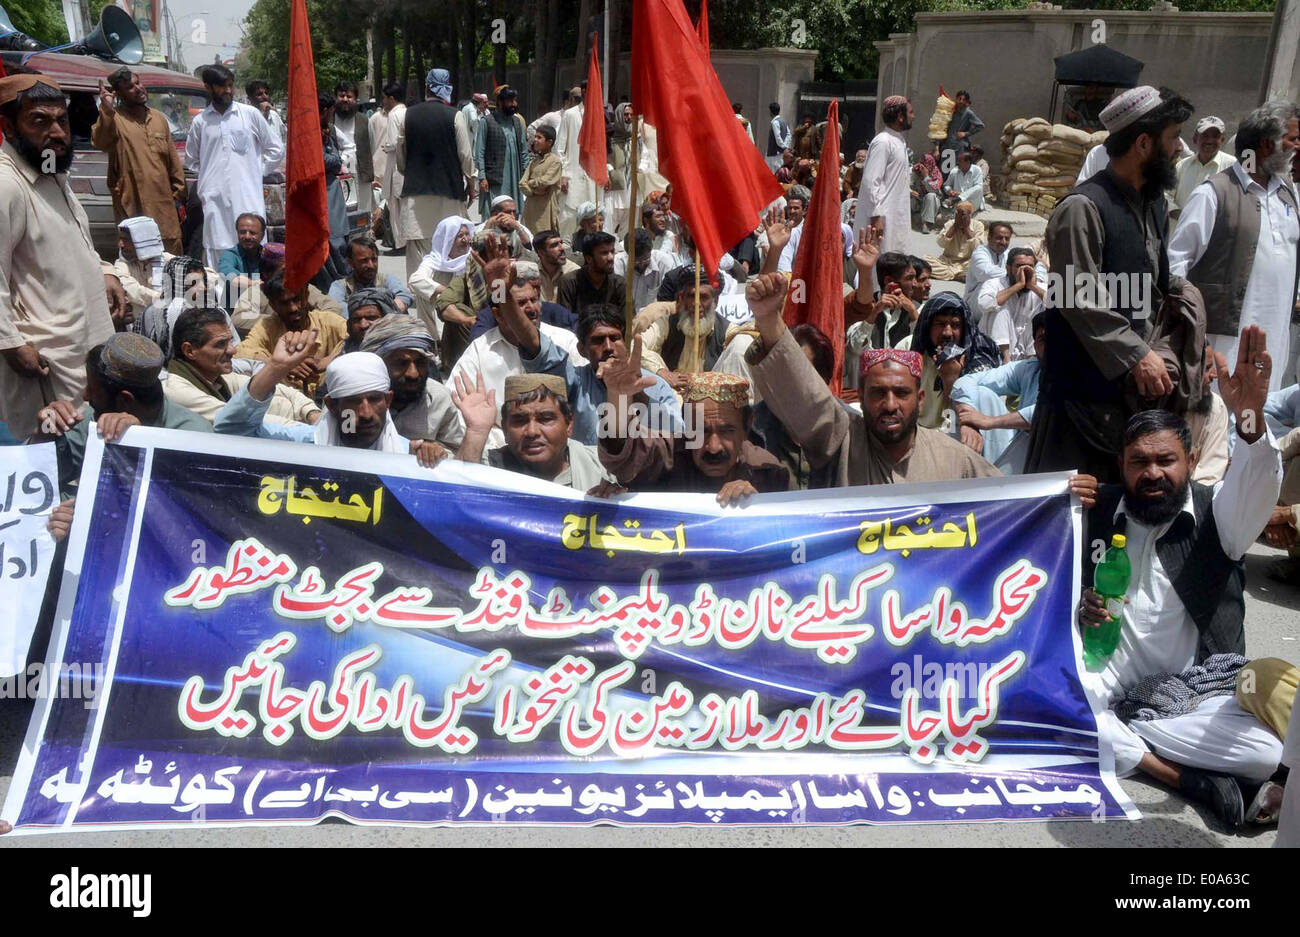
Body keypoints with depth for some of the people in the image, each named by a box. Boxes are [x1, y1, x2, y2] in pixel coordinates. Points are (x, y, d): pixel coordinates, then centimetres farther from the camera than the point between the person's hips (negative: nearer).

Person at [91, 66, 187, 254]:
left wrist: (178, 196, 14)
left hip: (165, 206, 5)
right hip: (133, 209, -5)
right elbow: (100, 142, -23)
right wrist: (106, 110, -37)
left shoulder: (159, 118, 14)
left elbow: (173, 160, 17)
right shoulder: (114, 118, -3)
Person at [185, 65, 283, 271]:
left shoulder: (250, 114, 6)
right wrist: (207, 178, 9)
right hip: (214, 200, 1)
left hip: (248, 198, -1)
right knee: (216, 258, -1)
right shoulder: (200, 121, 11)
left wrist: (257, 171, 6)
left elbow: (276, 148, 11)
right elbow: (191, 161, 22)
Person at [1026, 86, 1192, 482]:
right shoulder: (1082, 208, -15)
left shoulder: (1154, 202, 15)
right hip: (1084, 387, -9)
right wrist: (1137, 355, -22)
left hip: (1138, 387, 9)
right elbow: (1082, 302, -21)